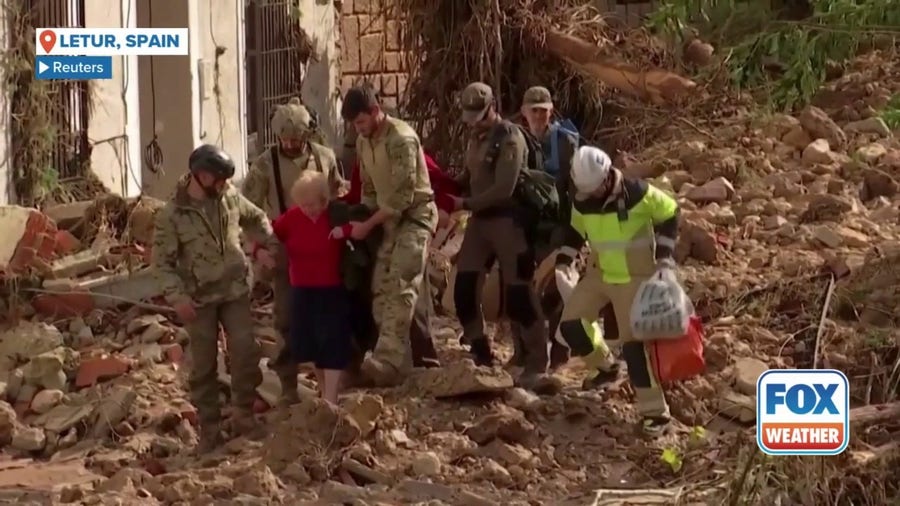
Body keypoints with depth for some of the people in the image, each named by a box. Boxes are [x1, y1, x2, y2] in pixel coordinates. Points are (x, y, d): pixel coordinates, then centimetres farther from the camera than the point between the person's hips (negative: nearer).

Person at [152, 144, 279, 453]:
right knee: (204, 364, 4)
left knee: (246, 351, -4)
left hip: (235, 290, 3)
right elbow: (163, 260, -10)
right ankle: (209, 429, 14)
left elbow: (256, 218, 19)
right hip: (200, 298, -3)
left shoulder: (230, 197, -1)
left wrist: (268, 243, 3)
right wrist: (178, 296, -20)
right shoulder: (173, 214, -13)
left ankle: (244, 416, 14)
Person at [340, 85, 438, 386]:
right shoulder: (363, 142, 7)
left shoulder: (402, 139, -21)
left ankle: (388, 361, -34)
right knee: (382, 289, 4)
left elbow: (403, 196, -23)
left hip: (415, 216, -9)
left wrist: (367, 225, -18)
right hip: (387, 220, 9)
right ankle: (398, 362, 8)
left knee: (400, 287, -22)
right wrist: (363, 220, 5)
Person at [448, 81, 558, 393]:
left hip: (507, 221, -8)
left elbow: (503, 189, -20)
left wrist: (466, 204, -14)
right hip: (480, 220, 8)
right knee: (464, 289, 4)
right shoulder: (477, 137, 15)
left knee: (518, 295, -10)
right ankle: (481, 355, 19)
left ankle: (536, 367, -7)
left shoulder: (510, 138, -13)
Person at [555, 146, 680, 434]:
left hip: (634, 277, -6)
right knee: (571, 324, 3)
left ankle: (655, 411, -5)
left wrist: (664, 255, -14)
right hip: (600, 274, 6)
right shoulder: (582, 201, -6)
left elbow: (669, 214, -9)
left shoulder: (637, 193, -22)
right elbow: (575, 230, 13)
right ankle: (605, 367, 30)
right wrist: (563, 261, 2)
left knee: (633, 341, -12)